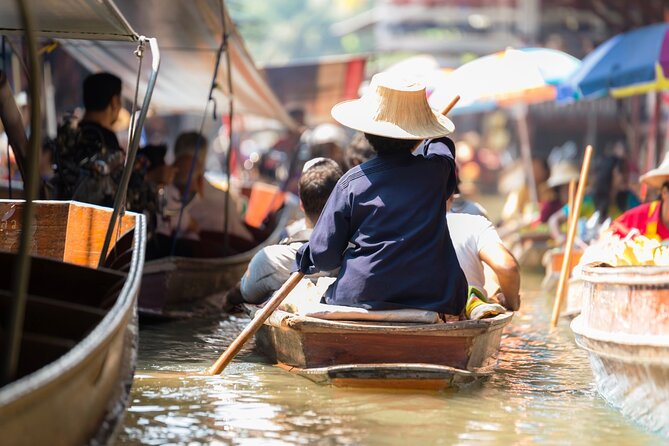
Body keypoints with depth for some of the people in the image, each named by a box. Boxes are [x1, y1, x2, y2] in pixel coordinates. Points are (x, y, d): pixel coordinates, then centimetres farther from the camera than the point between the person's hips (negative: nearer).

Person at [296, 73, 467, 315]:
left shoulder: (352, 181, -2)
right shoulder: (437, 170, 4)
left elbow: (324, 256, 1)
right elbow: (441, 144, 33)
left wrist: (303, 257, 24)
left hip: (360, 297, -1)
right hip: (434, 300, 1)